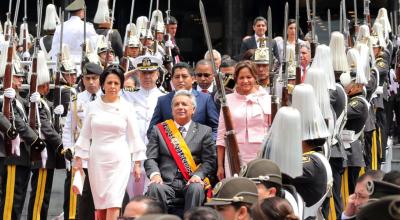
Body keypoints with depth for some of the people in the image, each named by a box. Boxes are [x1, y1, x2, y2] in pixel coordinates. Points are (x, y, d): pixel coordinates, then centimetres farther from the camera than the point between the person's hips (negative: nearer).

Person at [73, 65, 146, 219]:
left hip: (119, 160, -2)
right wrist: (78, 159, 4)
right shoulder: (93, 106, 4)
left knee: (113, 203, -10)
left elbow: (134, 136, 3)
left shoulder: (127, 107, 0)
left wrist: (137, 163, 1)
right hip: (97, 159, 2)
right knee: (99, 205, 5)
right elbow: (85, 135, 8)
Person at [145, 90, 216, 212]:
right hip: (166, 182, 0)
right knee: (154, 188, -31)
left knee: (196, 188, -33)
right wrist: (155, 174, -14)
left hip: (191, 182, 0)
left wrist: (197, 175, -14)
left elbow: (209, 161, 6)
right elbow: (150, 158, 8)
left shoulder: (204, 131, 14)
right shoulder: (159, 130, 16)